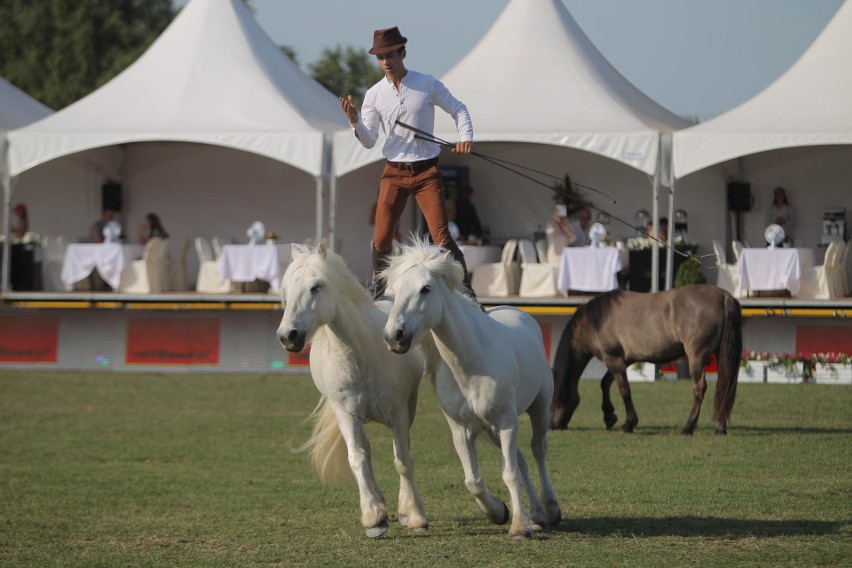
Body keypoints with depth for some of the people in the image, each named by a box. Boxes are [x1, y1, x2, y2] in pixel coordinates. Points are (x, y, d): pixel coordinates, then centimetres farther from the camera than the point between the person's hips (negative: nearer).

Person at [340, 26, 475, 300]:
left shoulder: (428, 84, -1)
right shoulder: (374, 94, 2)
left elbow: (458, 109, 9)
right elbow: (369, 141, 2)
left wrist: (466, 136, -8)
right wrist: (355, 121, -18)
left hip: (427, 172, -2)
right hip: (394, 173, 2)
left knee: (441, 235, -10)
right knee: (381, 238, 0)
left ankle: (466, 290, -4)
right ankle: (377, 290, 20)